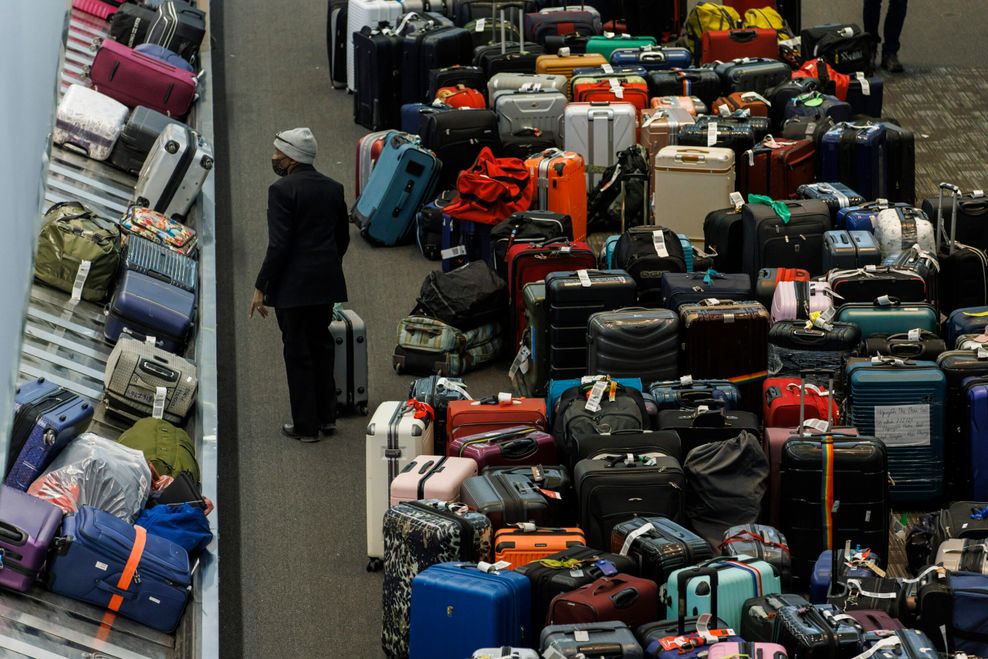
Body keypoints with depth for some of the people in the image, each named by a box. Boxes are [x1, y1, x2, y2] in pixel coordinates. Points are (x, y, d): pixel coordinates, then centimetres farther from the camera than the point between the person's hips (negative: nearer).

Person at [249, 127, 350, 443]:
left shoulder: (282, 190, -15)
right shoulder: (333, 188, 6)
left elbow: (279, 245, -19)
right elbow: (343, 237, 13)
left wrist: (261, 287, -14)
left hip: (293, 285, -7)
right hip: (327, 283, 7)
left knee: (298, 353, 2)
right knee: (322, 345, 19)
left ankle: (306, 425, 7)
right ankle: (326, 416, 25)